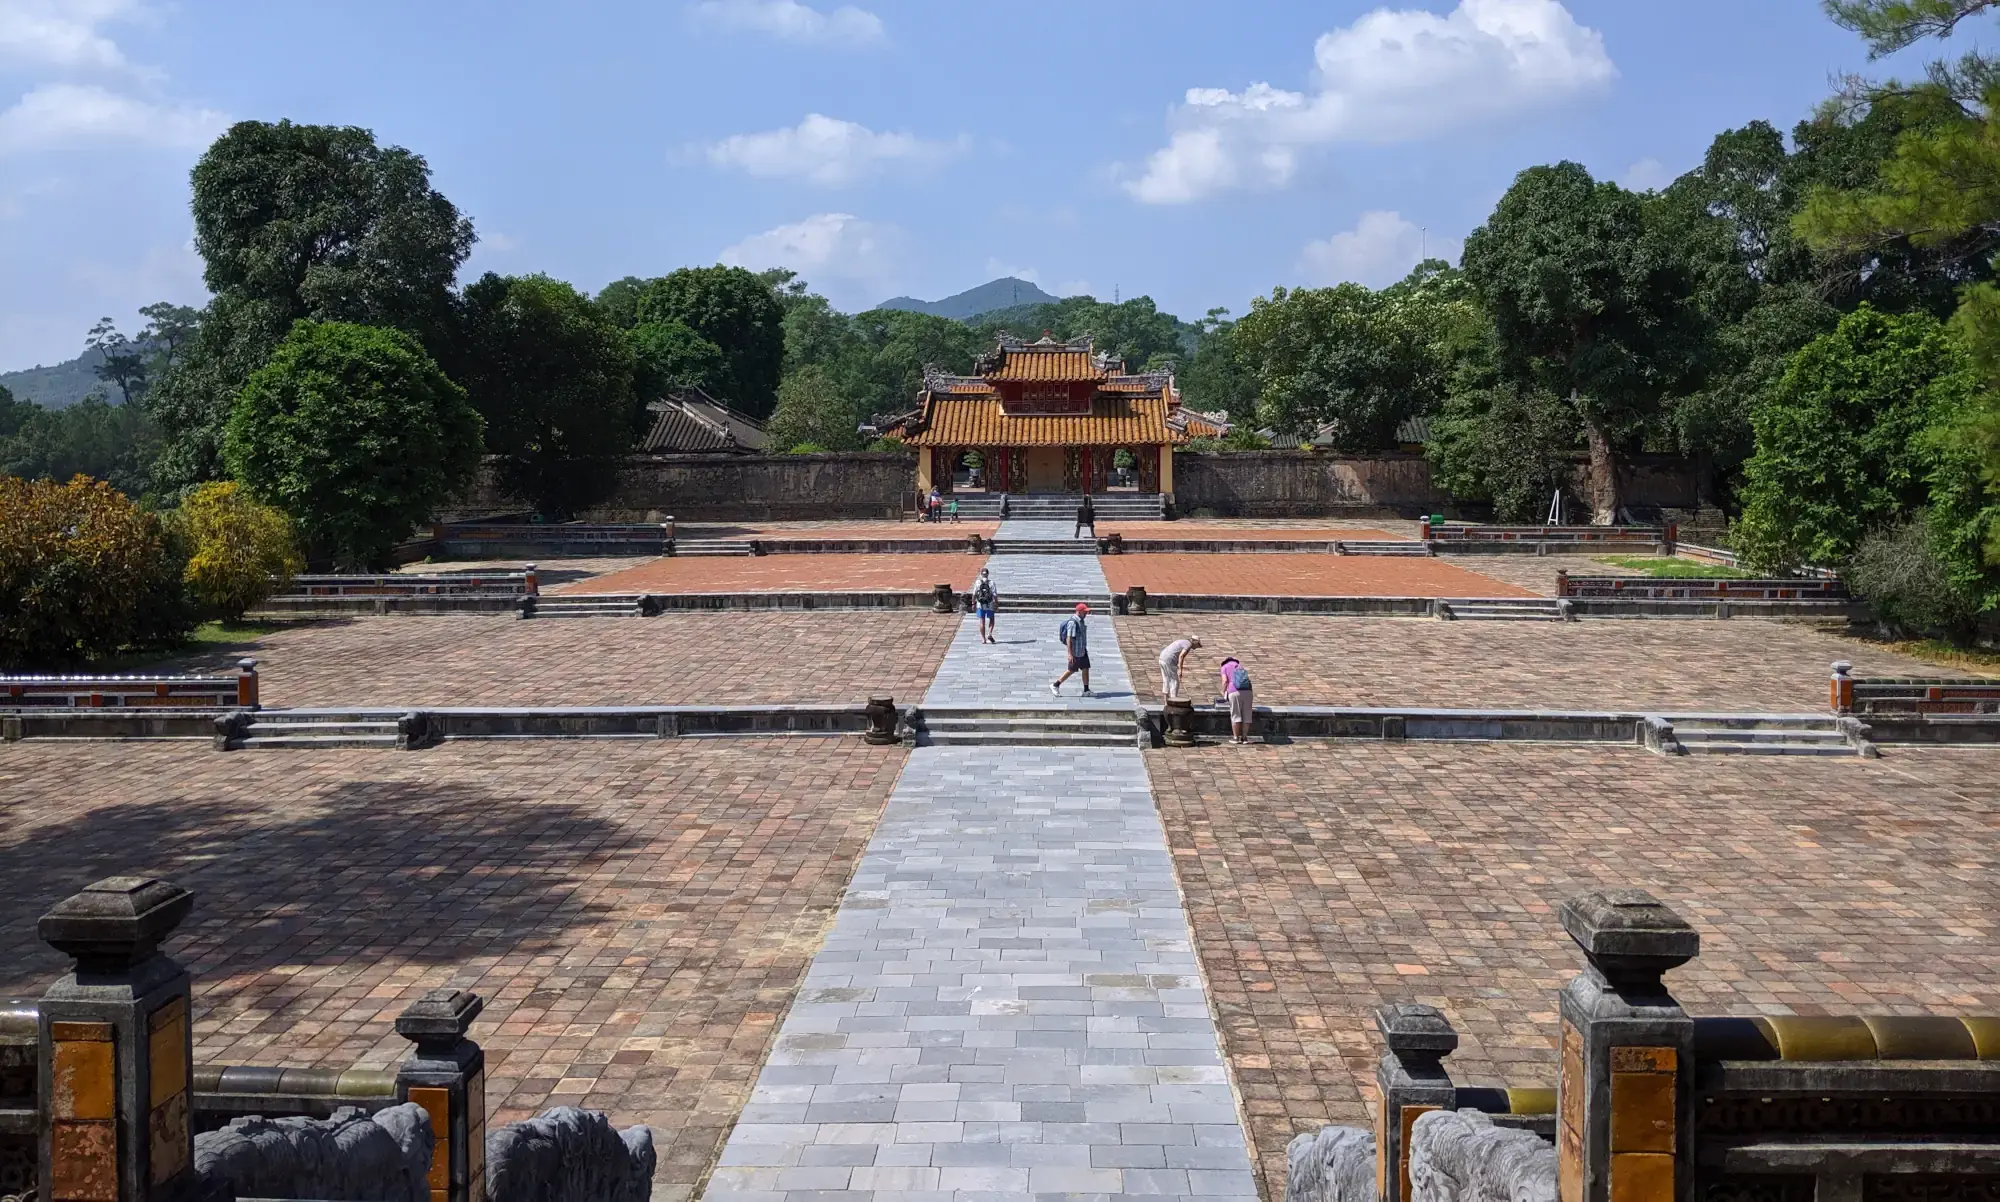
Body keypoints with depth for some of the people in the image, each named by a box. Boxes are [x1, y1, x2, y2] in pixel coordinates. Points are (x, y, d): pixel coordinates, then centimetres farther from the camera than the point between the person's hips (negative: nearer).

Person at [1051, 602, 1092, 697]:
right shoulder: (1072, 623, -21)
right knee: (1072, 670, 1)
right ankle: (1055, 685, 12)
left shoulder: (1080, 621, 9)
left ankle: (1086, 690, 10)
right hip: (1075, 651, -9)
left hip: (1082, 650, 9)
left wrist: (1085, 649, 22)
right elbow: (1068, 639, -24)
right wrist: (1070, 654, -27)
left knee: (1086, 668, 5)